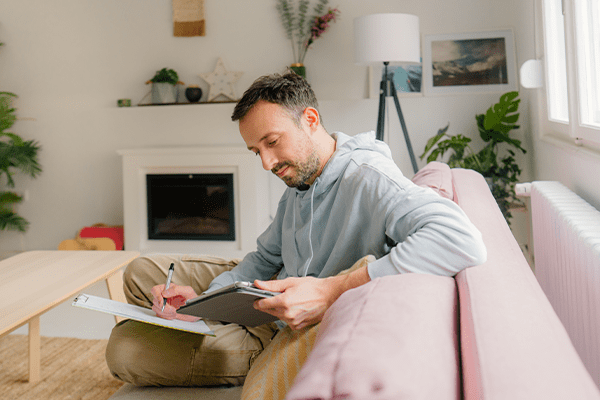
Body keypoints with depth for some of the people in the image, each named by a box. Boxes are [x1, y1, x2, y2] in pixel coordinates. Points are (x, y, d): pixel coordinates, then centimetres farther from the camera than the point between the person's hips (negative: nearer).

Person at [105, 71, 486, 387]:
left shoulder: (367, 177, -26)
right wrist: (202, 301, -4)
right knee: (142, 272, 12)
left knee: (124, 351, -11)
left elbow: (463, 241, -42)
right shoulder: (298, 182, 5)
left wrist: (333, 290, -44)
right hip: (269, 310, 9)